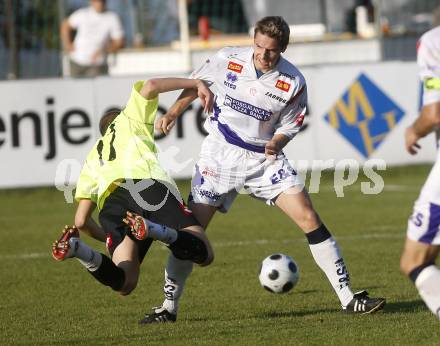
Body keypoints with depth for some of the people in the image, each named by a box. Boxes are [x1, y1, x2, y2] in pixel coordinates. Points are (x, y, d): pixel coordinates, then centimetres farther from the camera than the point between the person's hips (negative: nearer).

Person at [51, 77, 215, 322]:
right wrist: (197, 84, 19)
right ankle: (152, 230, -35)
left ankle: (76, 248, -28)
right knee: (204, 254, -6)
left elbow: (81, 221, 28)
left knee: (125, 284, -2)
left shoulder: (93, 159, 39)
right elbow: (150, 86, 12)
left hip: (111, 203, 3)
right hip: (151, 186, -3)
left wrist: (110, 238, 44)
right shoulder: (130, 121, 33)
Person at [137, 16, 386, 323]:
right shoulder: (227, 61, -11)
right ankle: (169, 306, 9)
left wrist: (276, 143, -20)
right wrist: (172, 114, 5)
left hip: (265, 157, 0)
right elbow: (196, 84, 9)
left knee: (310, 219, -11)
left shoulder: (293, 82, -12)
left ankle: (348, 298, -5)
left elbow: (289, 126, 0)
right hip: (220, 155, 0)